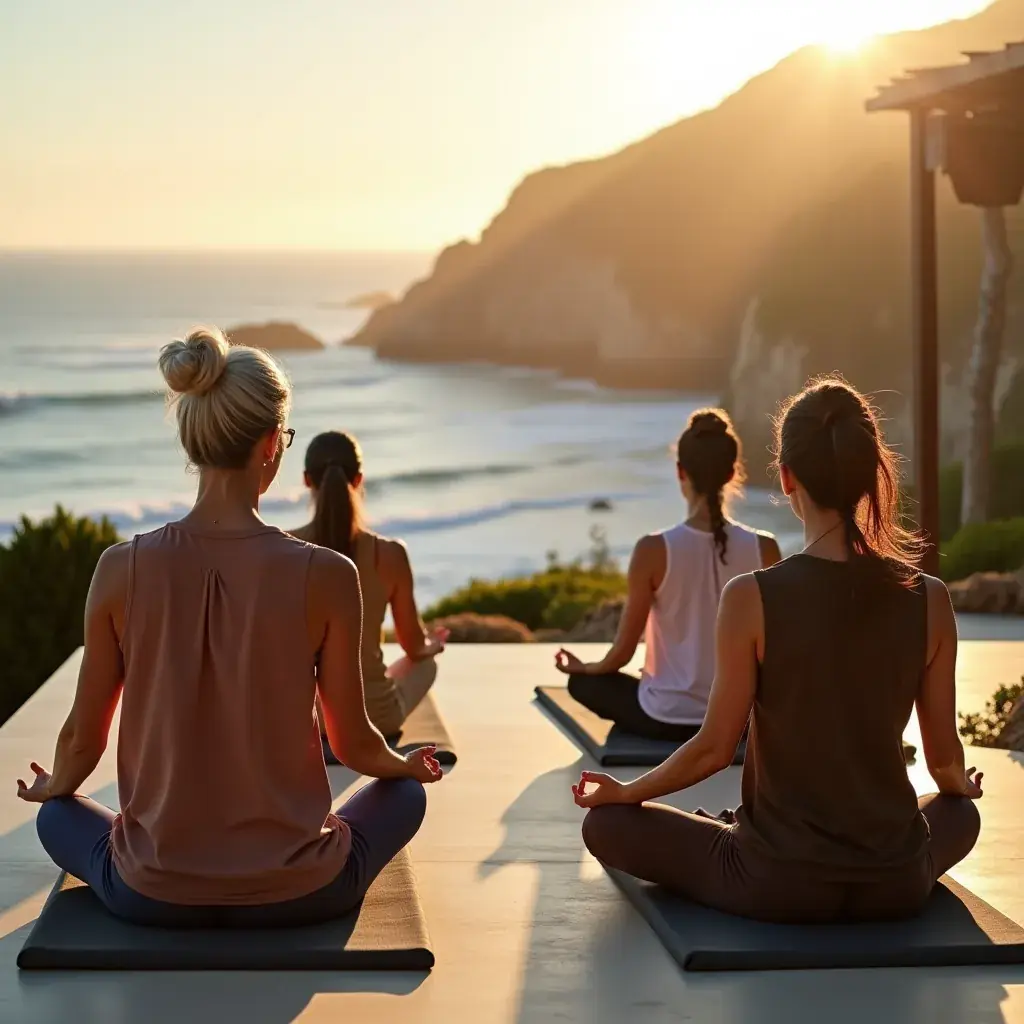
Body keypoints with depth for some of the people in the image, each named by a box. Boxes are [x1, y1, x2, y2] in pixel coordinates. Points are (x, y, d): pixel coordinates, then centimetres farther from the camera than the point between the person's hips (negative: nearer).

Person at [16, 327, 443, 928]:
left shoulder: (122, 569, -11)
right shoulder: (326, 576, -16)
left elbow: (84, 738, 0)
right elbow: (354, 744, -4)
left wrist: (53, 786, 24)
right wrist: (408, 764, 20)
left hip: (153, 897, 2)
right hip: (294, 895, -2)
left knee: (59, 815, 35)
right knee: (403, 794, 30)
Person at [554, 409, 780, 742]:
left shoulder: (654, 551, -19)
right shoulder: (764, 549, -12)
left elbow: (623, 652, -9)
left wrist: (583, 667, 12)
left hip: (667, 720, -5)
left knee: (582, 681, 25)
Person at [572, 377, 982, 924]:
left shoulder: (753, 598, -17)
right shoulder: (928, 600, -8)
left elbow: (714, 748, -9)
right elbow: (945, 754, 3)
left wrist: (624, 792, 9)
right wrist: (961, 786, 27)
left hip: (779, 887, -3)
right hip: (897, 886, 3)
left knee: (608, 824, 16)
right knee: (959, 812, 38)